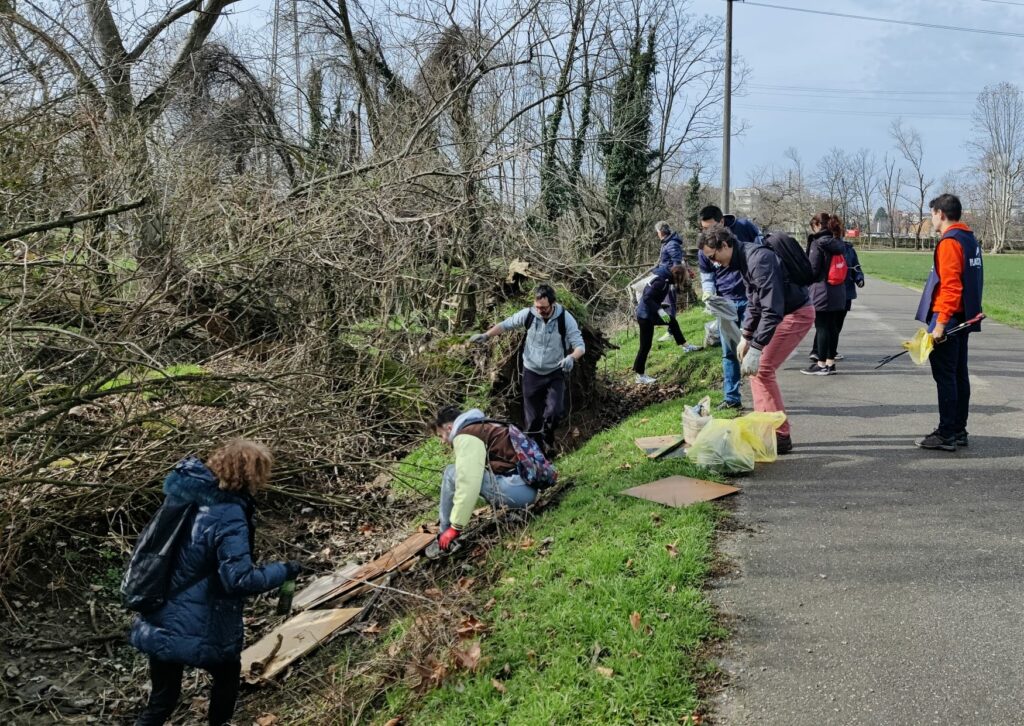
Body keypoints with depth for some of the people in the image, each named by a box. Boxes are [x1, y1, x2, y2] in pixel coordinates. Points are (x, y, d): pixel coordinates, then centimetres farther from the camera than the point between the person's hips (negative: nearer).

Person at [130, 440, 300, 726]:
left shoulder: (185, 491, -1)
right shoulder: (229, 517, -24)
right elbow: (239, 580, -26)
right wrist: (283, 571, -15)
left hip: (157, 622, 7)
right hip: (196, 630, -7)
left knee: (162, 699, 19)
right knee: (227, 674, 24)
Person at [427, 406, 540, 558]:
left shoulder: (466, 437, -7)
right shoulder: (482, 429, 24)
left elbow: (468, 484, -16)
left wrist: (455, 527, -10)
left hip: (517, 488, -10)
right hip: (527, 487, 10)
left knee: (452, 473, -7)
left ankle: (446, 541, -2)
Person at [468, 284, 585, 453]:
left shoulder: (565, 318, -19)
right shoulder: (528, 314, -14)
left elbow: (580, 346, -19)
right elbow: (506, 324, 3)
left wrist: (572, 357, -40)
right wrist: (485, 335, -7)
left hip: (555, 374, -1)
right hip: (531, 372, 2)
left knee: (554, 412, -17)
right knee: (532, 417, 7)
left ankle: (547, 438, 14)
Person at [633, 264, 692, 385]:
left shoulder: (665, 278, 4)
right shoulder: (660, 281, -24)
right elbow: (647, 297, -28)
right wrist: (659, 310, -28)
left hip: (650, 313, 10)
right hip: (645, 315, -10)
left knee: (672, 321, 27)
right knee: (645, 346, -3)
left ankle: (684, 346, 46)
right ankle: (640, 376, 5)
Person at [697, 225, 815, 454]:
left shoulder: (758, 259, -26)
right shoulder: (743, 260, 7)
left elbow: (772, 309, -31)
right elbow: (753, 303, 17)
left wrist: (756, 348, -30)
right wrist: (746, 336, 11)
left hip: (797, 314, -10)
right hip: (785, 313, 10)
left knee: (761, 369, -12)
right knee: (755, 368, 10)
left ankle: (781, 436, -5)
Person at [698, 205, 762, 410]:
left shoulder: (745, 228, -7)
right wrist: (708, 295, -11)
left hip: (751, 298, -3)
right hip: (726, 302, 3)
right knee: (729, 352, 6)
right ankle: (732, 398, 15)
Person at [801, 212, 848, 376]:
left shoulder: (818, 243, -12)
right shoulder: (838, 244, 10)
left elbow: (812, 269, -13)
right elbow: (844, 268, 14)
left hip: (822, 292, -7)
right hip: (838, 292, 7)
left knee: (822, 327, -2)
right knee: (832, 327, 11)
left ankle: (821, 364, 2)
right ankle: (830, 362, 16)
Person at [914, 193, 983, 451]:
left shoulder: (950, 242, -15)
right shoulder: (970, 239, 15)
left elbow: (950, 286, -22)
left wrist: (940, 323, -22)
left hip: (948, 318, -9)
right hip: (964, 319, 10)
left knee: (944, 376, -5)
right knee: (959, 375, 12)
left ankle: (946, 434, -2)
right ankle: (959, 431, 19)